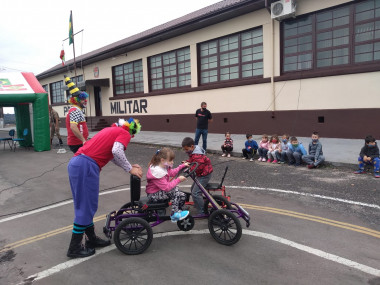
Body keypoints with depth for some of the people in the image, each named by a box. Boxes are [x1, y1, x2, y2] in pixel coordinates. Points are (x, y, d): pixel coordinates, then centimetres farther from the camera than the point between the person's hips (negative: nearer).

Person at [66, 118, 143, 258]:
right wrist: (129, 169, -8)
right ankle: (74, 248, 12)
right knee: (86, 207, 1)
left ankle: (92, 239, 31)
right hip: (86, 167, -10)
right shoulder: (124, 133, 0)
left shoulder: (111, 130, 26)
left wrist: (130, 166, 20)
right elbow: (117, 151, -20)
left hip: (75, 163, 10)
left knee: (84, 205, 17)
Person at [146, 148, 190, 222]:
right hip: (153, 195, -9)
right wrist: (178, 180, -28)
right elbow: (166, 187, -31)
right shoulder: (157, 172, -30)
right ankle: (174, 214, -16)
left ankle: (179, 211, 17)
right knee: (174, 190, -28)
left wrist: (183, 166, 11)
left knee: (182, 196, -2)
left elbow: (172, 172, 15)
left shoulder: (163, 166, 0)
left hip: (160, 191, 9)